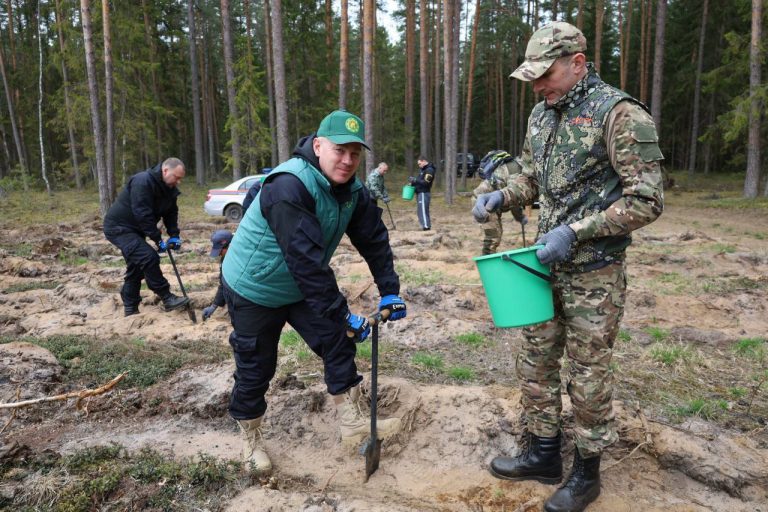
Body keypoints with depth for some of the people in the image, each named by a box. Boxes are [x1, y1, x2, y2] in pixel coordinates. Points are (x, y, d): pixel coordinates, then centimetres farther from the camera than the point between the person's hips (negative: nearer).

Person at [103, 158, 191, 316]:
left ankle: (130, 309, 24)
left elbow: (171, 212, 7)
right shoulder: (143, 182, -27)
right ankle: (167, 298, -13)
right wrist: (158, 239, -27)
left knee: (136, 267, 13)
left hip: (134, 229, 10)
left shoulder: (169, 188, 0)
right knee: (149, 257, -22)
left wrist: (174, 235, -7)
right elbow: (143, 214, -31)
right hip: (118, 227, -10)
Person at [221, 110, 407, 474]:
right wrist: (342, 314, -34)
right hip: (254, 290, -7)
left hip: (301, 288, 7)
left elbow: (374, 239, -1)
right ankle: (250, 438, 29)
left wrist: (389, 290, -7)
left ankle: (352, 423, 12)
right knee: (255, 368, 5)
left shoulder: (352, 191, -6)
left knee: (338, 342, -2)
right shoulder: (288, 187, -33)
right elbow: (306, 261, -37)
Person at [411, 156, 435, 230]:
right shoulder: (422, 169, 16)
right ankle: (425, 226, 18)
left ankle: (426, 227, -9)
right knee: (420, 211, 12)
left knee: (423, 211, -11)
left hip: (424, 193, -10)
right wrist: (413, 182, 6)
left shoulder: (429, 170, -14)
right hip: (419, 193, 10)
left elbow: (426, 183, -21)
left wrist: (415, 180, -20)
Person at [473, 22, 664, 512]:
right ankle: (543, 455, 33)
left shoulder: (619, 114, -14)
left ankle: (587, 472, 27)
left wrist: (575, 231, -22)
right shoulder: (541, 115, 9)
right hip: (547, 265, 7)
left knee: (588, 374, 6)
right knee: (536, 362, 14)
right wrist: (501, 196, -1)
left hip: (594, 271, -7)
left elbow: (647, 201, -17)